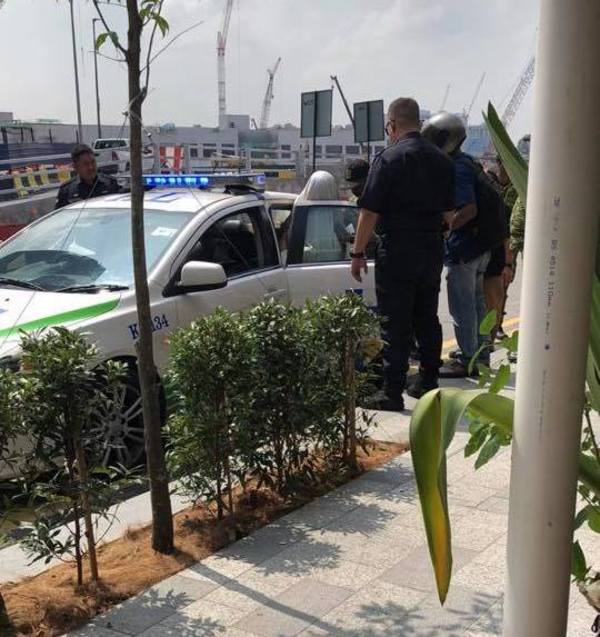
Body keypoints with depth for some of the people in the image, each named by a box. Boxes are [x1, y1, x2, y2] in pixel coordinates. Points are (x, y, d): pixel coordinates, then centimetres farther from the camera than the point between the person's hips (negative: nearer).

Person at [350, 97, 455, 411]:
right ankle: (428, 382, 26)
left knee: (395, 324, -2)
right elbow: (447, 208, 15)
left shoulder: (388, 159, -11)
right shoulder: (442, 161, 9)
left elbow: (370, 211, -13)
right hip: (433, 250, 6)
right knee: (427, 318, 16)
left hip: (397, 252, -6)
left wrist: (358, 253, -6)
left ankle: (392, 393, 0)